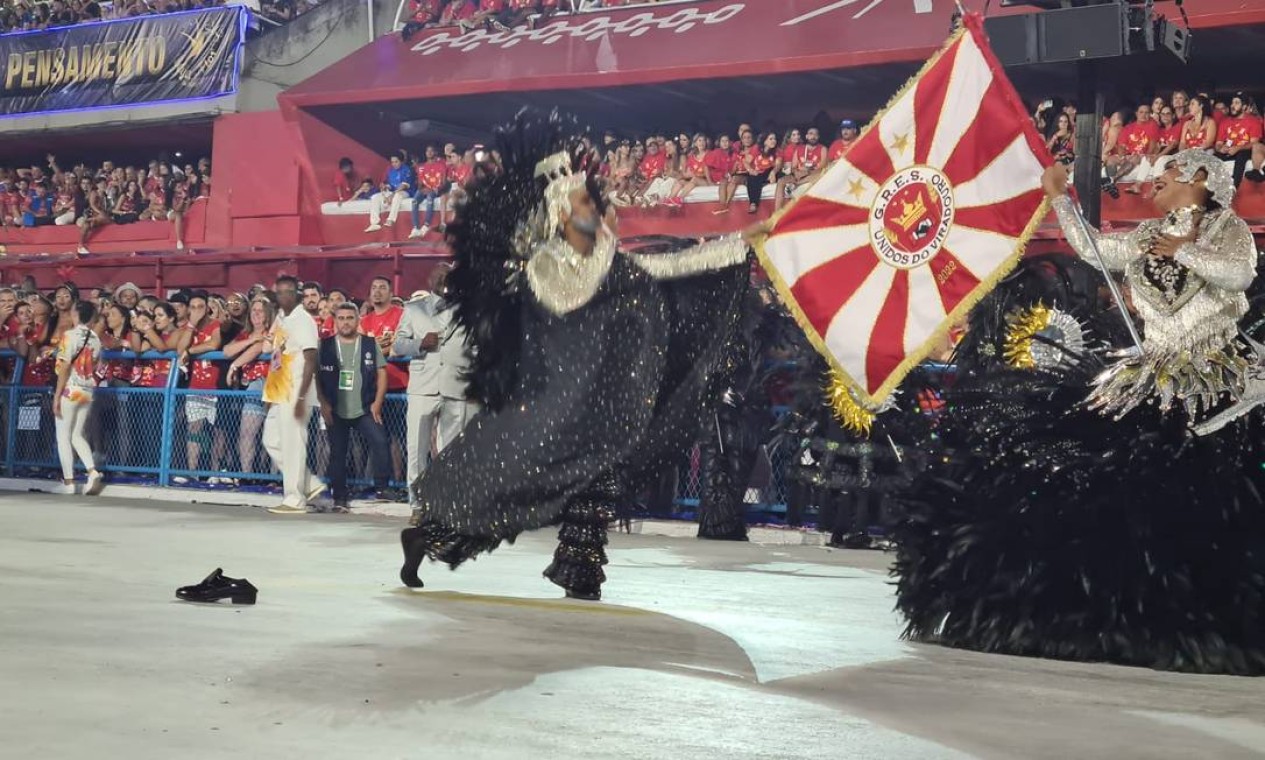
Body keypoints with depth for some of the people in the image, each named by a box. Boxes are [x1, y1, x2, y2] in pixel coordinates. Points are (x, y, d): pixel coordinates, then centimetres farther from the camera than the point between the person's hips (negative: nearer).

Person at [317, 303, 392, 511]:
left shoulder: (370, 344, 4)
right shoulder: (325, 346, 4)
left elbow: (381, 373, 5)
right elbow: (316, 376, 5)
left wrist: (377, 402, -3)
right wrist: (324, 403, -3)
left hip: (365, 410, -1)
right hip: (335, 411, 1)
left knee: (380, 443, -18)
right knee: (337, 454, 5)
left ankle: (381, 489, -8)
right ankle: (340, 498, 13)